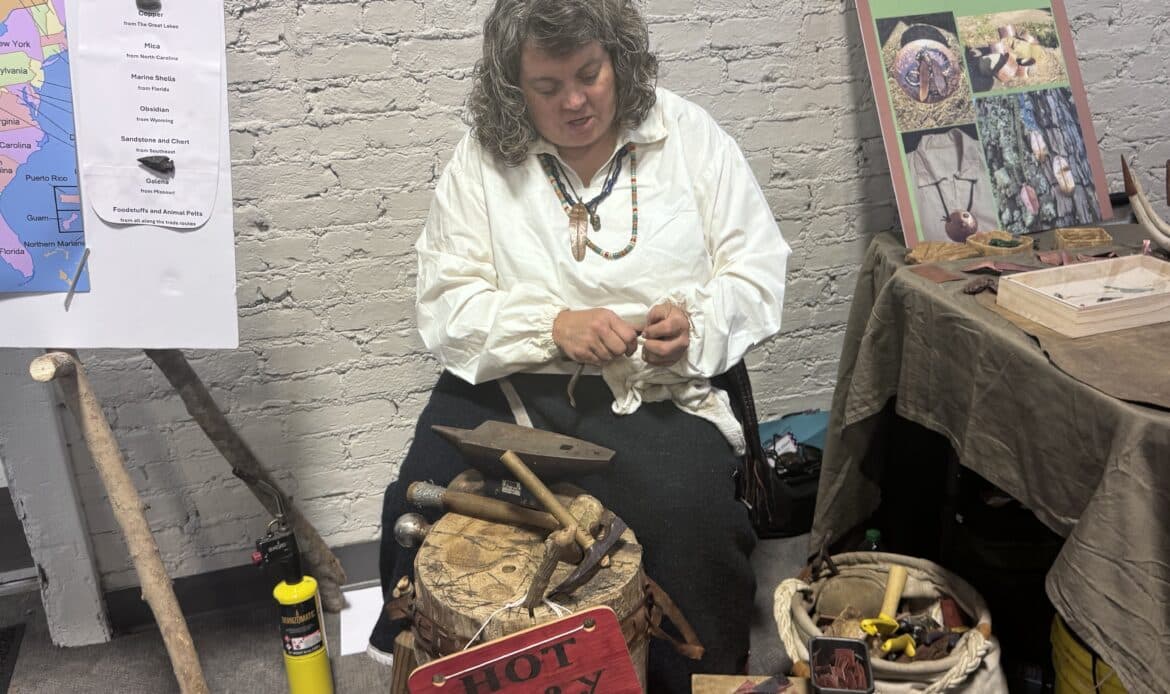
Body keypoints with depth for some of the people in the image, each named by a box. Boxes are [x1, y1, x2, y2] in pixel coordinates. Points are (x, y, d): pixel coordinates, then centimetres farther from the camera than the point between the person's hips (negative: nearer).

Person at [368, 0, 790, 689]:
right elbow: (447, 303, -1)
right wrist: (554, 327, -18)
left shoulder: (690, 134, 4)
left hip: (655, 393, 0)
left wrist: (697, 321, -16)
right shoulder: (484, 156, 3)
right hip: (504, 385, 1)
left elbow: (757, 269, 5)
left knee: (690, 515, -29)